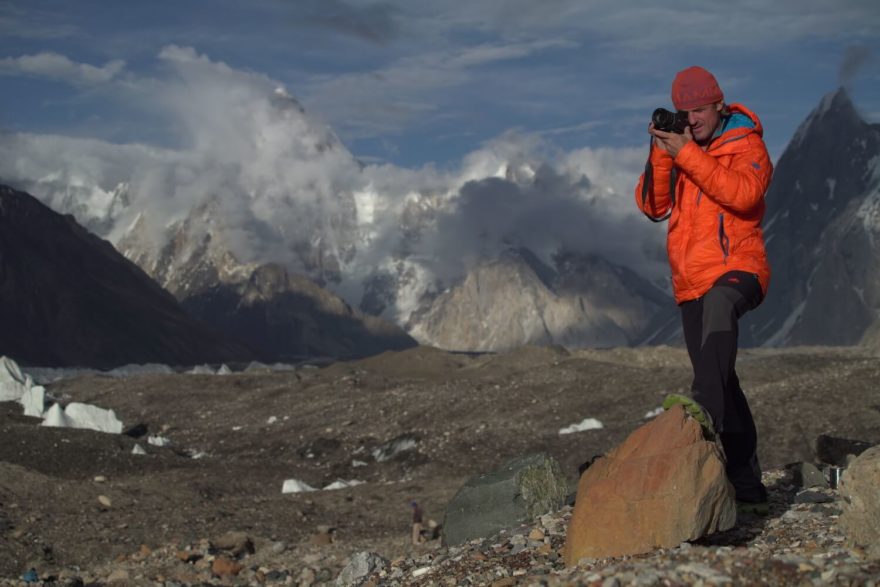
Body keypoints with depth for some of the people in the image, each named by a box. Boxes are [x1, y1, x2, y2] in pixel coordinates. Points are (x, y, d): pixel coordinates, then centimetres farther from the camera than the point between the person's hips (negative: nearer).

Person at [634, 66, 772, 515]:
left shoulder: (747, 145, -2)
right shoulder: (676, 146, 13)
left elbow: (743, 194, -23)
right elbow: (652, 206, 2)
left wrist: (688, 154, -23)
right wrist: (661, 155, -11)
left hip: (738, 268, -6)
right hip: (691, 282, 6)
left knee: (719, 304, -42)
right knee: (725, 384, 6)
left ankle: (705, 406, -57)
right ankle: (748, 489, 11)